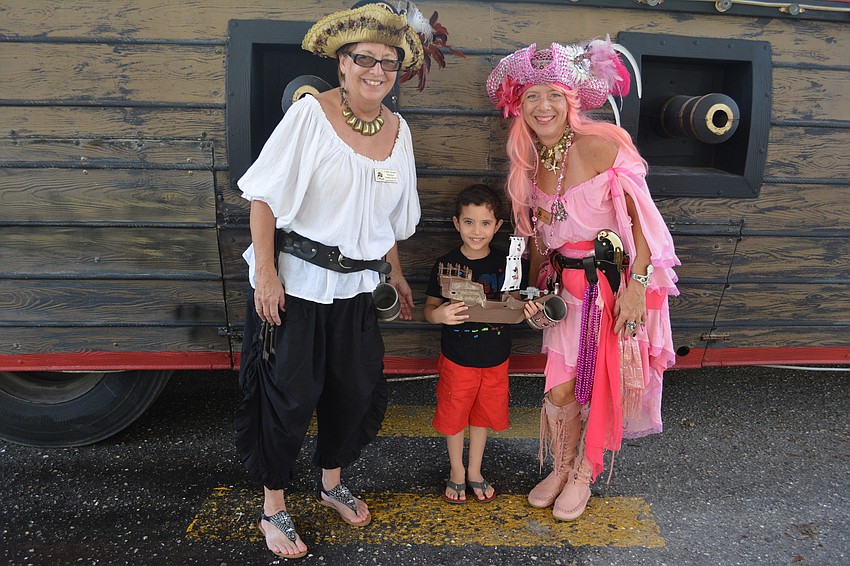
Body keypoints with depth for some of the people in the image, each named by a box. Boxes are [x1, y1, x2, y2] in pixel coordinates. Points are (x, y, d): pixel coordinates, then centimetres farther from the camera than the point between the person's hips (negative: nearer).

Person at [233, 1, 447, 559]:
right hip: (294, 280, -5)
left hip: (356, 284, 6)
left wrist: (398, 276, 17)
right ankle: (274, 507, 25)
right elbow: (265, 197, -13)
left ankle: (332, 483, 40)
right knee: (288, 395, 4)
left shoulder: (398, 130, 6)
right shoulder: (310, 113, -12)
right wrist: (264, 274, -18)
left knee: (358, 389, 14)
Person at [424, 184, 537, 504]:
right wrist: (439, 315, -31)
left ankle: (475, 472, 40)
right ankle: (456, 471, 38)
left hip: (495, 358, 2)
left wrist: (526, 311, -17)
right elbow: (429, 307, -8)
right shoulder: (446, 265, -12)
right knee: (453, 416, 13)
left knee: (483, 415, 18)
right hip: (457, 358, -2)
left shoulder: (505, 264, -5)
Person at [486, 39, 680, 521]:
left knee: (601, 386, 7)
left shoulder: (600, 145, -15)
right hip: (569, 284, 5)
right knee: (559, 389, 7)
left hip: (616, 282, -5)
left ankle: (583, 476, 30)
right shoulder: (530, 161, 5)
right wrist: (537, 291, 13)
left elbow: (640, 217, -17)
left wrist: (637, 285, -23)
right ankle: (561, 468, 32)